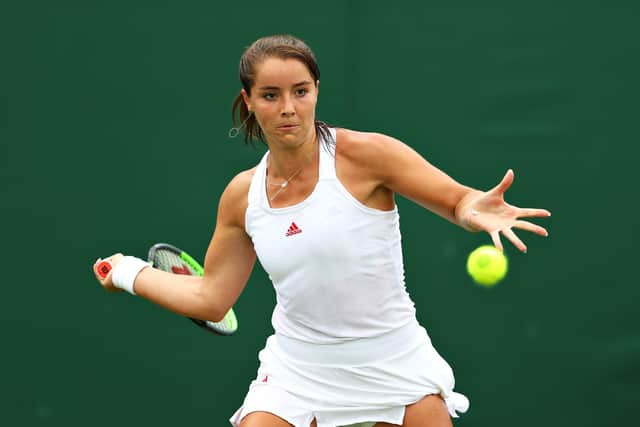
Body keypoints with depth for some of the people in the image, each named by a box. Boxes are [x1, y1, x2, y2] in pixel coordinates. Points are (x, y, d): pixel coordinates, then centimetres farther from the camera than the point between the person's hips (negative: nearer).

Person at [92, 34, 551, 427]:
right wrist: (131, 272, 15)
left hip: (393, 365, -2)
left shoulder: (364, 154, -13)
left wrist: (477, 209, -33)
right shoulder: (242, 195, 1)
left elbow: (459, 200, -11)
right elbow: (211, 298, 10)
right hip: (297, 369, 3)